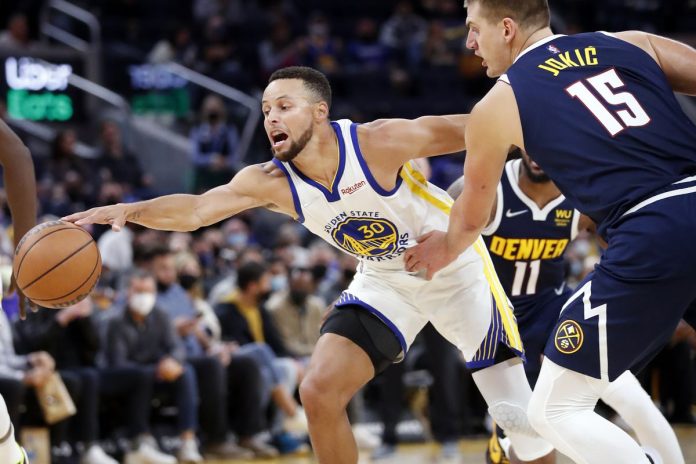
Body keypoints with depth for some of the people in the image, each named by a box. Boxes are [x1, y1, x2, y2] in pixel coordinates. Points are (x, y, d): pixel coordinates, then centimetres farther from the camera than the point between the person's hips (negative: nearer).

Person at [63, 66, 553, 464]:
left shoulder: (379, 142, -28)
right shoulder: (272, 182, -16)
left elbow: (475, 129, -21)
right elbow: (196, 209, -27)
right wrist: (129, 210, -43)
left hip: (455, 267, -4)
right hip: (384, 281, 4)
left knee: (518, 411, -8)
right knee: (319, 391, -8)